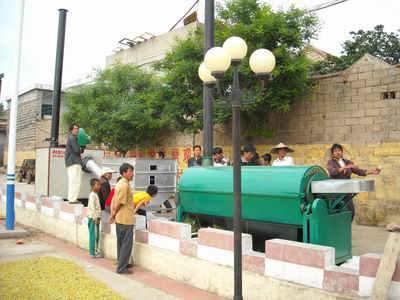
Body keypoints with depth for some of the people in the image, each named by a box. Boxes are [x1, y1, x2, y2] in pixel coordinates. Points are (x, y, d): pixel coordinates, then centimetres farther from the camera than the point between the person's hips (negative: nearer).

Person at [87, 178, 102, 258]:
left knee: (96, 236, 13)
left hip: (96, 218, 10)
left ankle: (95, 251, 20)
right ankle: (93, 253, 0)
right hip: (93, 218, -10)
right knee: (94, 236, -5)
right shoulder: (92, 195, -14)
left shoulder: (95, 194, 16)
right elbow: (92, 206, -21)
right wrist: (95, 218, -22)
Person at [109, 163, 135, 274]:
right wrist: (113, 215, -6)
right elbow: (119, 203, -20)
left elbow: (115, 200, 13)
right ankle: (122, 268, 2)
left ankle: (122, 263, 29)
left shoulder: (120, 183, 12)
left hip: (119, 219, 10)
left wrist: (113, 214, 12)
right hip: (126, 219, -10)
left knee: (121, 242, 18)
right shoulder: (125, 185, -19)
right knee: (127, 244, -3)